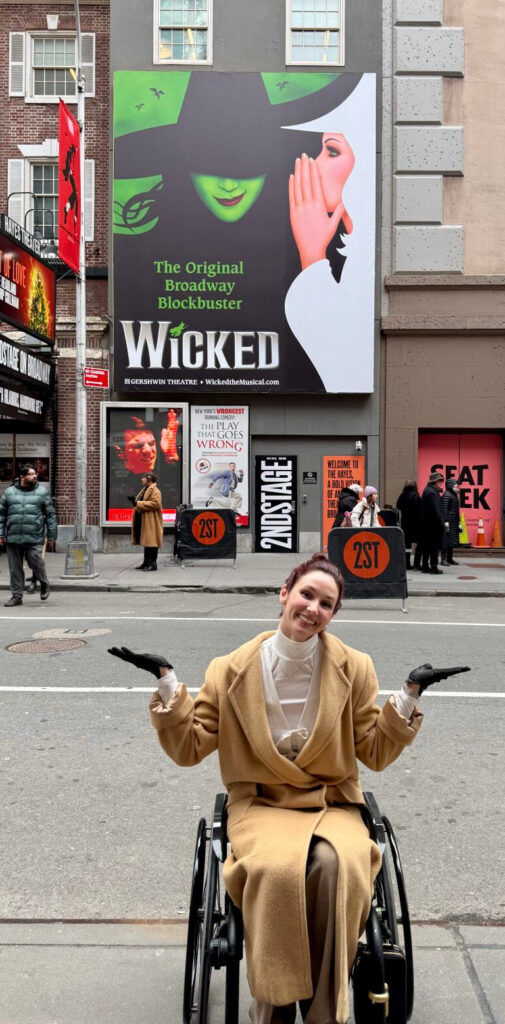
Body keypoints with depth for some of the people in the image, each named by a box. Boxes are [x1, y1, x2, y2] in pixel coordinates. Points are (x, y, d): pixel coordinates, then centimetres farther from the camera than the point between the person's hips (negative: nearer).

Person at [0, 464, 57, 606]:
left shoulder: (42, 492, 7)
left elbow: (50, 514, 7)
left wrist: (52, 534, 3)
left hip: (34, 537, -2)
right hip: (13, 538, 2)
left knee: (36, 562, -11)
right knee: (15, 568, 5)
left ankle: (44, 584, 18)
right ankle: (17, 596, 16)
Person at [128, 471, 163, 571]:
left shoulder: (155, 491, -12)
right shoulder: (144, 490, 21)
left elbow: (156, 503, -25)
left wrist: (138, 503, -22)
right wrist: (134, 500, 8)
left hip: (151, 522, -10)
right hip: (143, 521, 10)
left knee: (151, 541, -8)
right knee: (145, 542, 14)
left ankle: (153, 564, -5)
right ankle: (146, 563, 21)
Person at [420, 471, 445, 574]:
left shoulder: (427, 490, 14)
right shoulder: (432, 493, -18)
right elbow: (436, 511, -21)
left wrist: (441, 522, 18)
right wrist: (441, 523, -17)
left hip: (426, 525, 10)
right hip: (433, 525, -10)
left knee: (427, 546, 12)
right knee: (435, 546, -5)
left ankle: (425, 567, 17)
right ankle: (434, 567, -3)